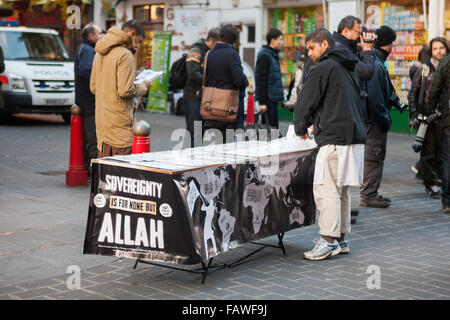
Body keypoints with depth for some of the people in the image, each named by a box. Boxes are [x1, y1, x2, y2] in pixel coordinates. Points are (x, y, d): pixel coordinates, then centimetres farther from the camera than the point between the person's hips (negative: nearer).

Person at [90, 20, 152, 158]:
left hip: (101, 119, 9)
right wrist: (143, 87, -2)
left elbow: (93, 87, 19)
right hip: (119, 124, -9)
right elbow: (126, 91, -19)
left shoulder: (100, 53, 15)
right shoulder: (125, 55, -13)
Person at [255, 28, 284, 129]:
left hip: (273, 98, 10)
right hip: (267, 98, -10)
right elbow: (261, 79, -18)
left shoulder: (274, 55, 17)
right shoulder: (264, 55, -13)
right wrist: (262, 102, -21)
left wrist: (281, 98, 20)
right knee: (271, 127, -8)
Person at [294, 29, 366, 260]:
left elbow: (306, 103, -6)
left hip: (334, 138, -9)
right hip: (354, 135, 9)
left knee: (325, 189, -8)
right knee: (340, 190, 14)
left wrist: (301, 129, 12)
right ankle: (341, 239, 18)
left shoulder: (323, 68, -7)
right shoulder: (348, 68, 20)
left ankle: (329, 240, -9)